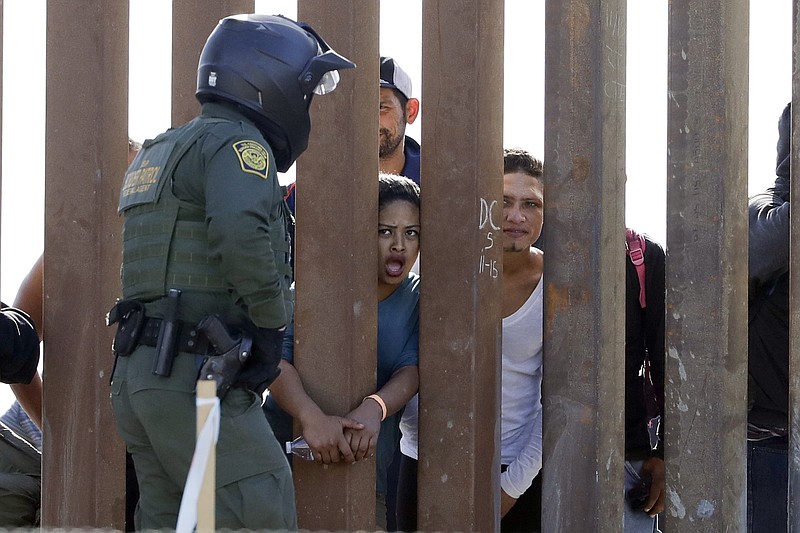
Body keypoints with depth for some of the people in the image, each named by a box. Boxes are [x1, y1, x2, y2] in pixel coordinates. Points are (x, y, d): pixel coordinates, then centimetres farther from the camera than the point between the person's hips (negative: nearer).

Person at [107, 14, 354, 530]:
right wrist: (272, 326, -12)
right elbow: (242, 234, -25)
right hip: (194, 376, -10)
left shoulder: (161, 151, 24)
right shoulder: (236, 142, -7)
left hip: (138, 374, 10)